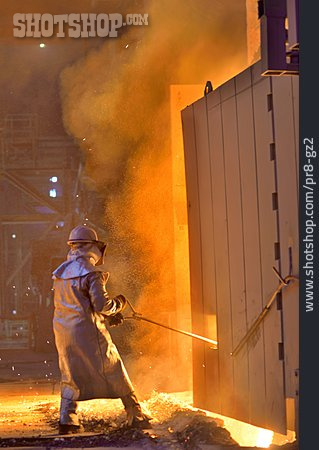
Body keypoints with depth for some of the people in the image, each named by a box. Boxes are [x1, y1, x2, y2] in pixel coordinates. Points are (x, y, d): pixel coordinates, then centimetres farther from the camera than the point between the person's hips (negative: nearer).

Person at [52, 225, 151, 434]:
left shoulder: (60, 273, 13)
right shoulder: (90, 272, -12)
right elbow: (102, 305, -18)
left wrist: (106, 318, 17)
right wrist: (118, 303, 4)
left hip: (63, 331, 7)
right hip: (87, 331, -7)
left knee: (71, 376, 18)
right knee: (115, 374, 3)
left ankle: (67, 420, 9)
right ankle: (136, 417, 8)